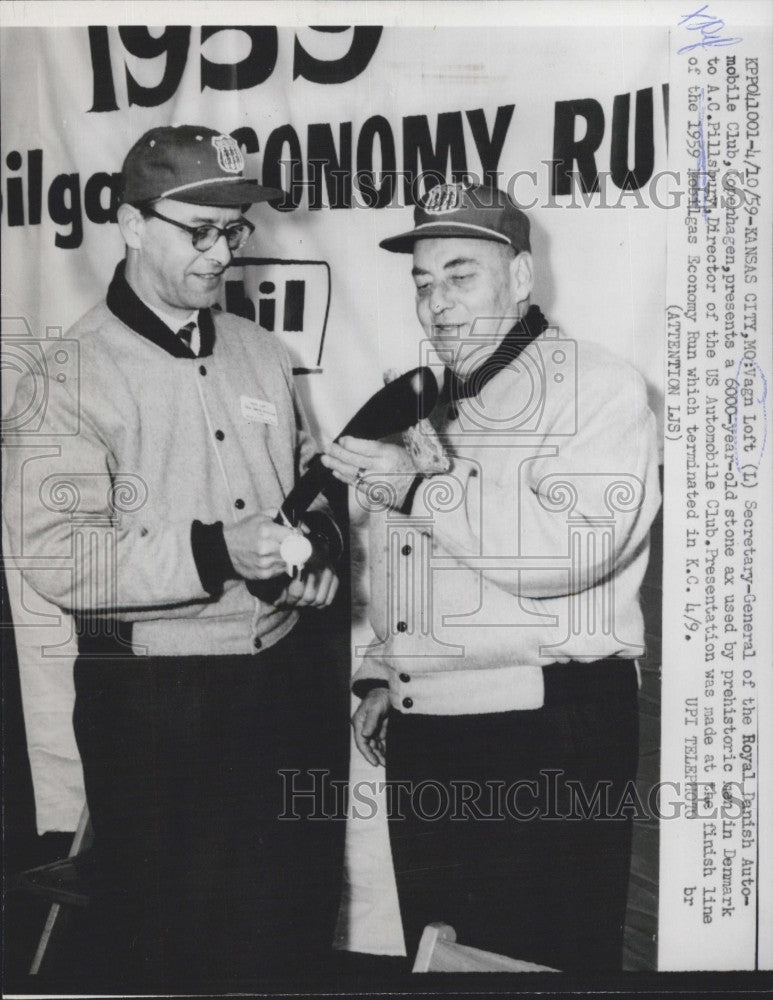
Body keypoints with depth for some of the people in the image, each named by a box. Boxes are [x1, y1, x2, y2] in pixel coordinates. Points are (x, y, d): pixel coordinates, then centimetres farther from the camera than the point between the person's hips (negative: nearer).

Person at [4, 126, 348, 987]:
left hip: (292, 681, 6)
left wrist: (319, 542, -2)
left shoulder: (262, 353, 10)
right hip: (156, 703, -5)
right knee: (167, 944, 11)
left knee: (300, 921, 20)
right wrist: (213, 552, -27)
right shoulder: (69, 373, -9)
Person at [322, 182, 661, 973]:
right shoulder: (427, 409, 17)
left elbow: (571, 548, -22)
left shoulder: (597, 389, -7)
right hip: (421, 742, 7)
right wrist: (378, 676, 15)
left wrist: (422, 491, -22)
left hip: (549, 740, -7)